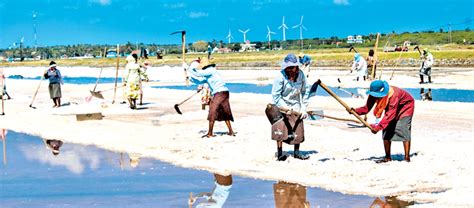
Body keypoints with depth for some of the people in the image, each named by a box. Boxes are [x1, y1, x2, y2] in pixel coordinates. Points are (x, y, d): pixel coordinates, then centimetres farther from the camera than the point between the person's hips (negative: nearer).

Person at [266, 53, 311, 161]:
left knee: (298, 129, 3)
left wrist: (303, 108, 1)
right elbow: (276, 96, -17)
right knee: (280, 128, -12)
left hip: (296, 105, 4)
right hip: (281, 105, -4)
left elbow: (305, 92, 5)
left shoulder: (300, 75, -6)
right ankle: (279, 153, -4)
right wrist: (286, 108, -23)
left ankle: (296, 152, 19)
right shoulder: (280, 76, -19)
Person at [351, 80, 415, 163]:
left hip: (405, 107, -7)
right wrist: (355, 111, -39)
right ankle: (388, 157, 5)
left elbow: (390, 115, -43)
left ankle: (407, 157, -12)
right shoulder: (374, 95, -21)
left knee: (404, 131, -16)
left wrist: (378, 127, -48)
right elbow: (366, 108, -18)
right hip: (391, 109, 7)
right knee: (387, 131, -2)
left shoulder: (394, 95, -41)